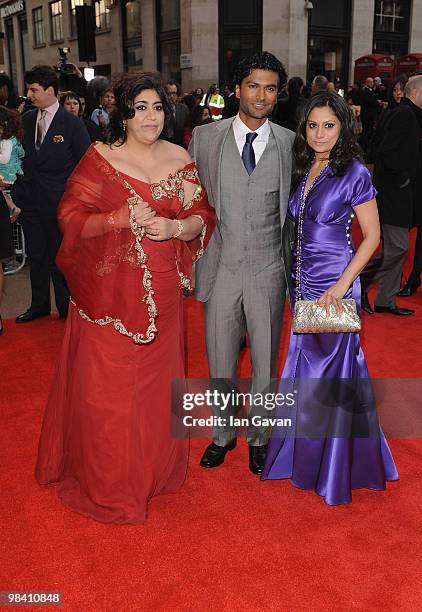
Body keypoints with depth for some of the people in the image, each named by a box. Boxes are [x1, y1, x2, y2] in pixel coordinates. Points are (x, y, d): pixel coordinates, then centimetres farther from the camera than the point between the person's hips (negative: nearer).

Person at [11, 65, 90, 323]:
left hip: (58, 200, -5)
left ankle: (66, 308, 21)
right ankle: (39, 305, 30)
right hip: (30, 199, 5)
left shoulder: (72, 123, -8)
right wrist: (19, 186, 1)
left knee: (59, 255, 5)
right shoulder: (27, 119, 8)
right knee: (36, 254, 15)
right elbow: (25, 155, 12)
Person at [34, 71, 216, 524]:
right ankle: (105, 482, 25)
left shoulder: (179, 159, 5)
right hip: (109, 289, -3)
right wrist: (121, 219, -22)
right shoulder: (100, 158, -5)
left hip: (161, 291, 3)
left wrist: (176, 226, -15)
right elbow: (71, 217, -8)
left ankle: (154, 466, 37)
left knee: (155, 380, 15)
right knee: (105, 385, 4)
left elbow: (204, 217, 6)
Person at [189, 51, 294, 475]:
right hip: (220, 267, 0)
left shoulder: (290, 144, 1)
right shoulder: (205, 138, 1)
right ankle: (223, 434, 34)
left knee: (265, 361, 12)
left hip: (268, 270, 0)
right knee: (220, 361, 12)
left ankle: (258, 436, 33)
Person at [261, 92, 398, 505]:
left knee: (331, 366, 3)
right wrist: (294, 280, 6)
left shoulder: (354, 173, -10)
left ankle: (334, 466, 22)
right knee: (306, 363, 16)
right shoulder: (301, 170, 7)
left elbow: (371, 236, -10)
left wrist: (341, 285, -18)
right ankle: (305, 450, 35)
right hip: (302, 282, 6)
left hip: (334, 285, -6)